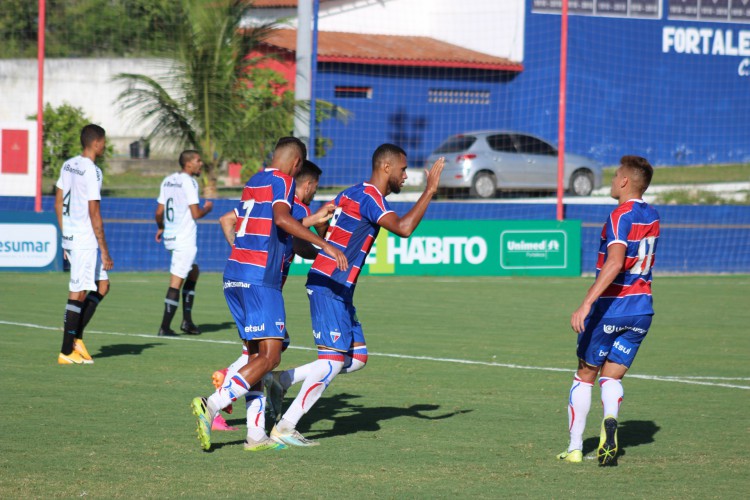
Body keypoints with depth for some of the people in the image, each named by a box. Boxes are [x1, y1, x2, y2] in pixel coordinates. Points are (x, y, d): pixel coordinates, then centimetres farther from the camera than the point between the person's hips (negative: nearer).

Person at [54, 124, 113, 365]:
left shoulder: (68, 165, 10)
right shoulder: (92, 172, -16)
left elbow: (58, 204, 16)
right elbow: (94, 214, -17)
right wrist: (105, 252, -14)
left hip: (70, 237, 9)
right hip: (85, 241, -9)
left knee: (102, 285, 16)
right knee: (78, 294, -4)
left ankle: (75, 336, 13)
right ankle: (67, 352, 0)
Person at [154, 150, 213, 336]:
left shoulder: (167, 180, 10)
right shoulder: (188, 182, -14)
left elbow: (159, 212, 12)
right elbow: (196, 213, -19)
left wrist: (161, 228, 29)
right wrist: (207, 208, 2)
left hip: (169, 236, 9)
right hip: (185, 239, -9)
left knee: (193, 272, 23)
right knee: (176, 283, -5)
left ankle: (187, 321, 21)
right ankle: (164, 328, -5)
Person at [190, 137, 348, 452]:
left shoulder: (254, 182, 21)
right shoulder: (282, 181, -4)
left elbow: (227, 221, 33)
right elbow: (282, 218, -22)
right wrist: (324, 245, -23)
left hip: (234, 273, 9)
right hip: (260, 279, -9)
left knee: (256, 354, 12)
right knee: (269, 356, -12)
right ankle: (211, 405, -26)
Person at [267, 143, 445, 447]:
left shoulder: (352, 194, 17)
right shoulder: (369, 197, -13)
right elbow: (403, 228, -27)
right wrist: (429, 191, -21)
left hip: (338, 289, 10)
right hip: (330, 286, -10)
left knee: (357, 358, 9)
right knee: (333, 359, -11)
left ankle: (280, 380, 11)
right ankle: (285, 428, -9)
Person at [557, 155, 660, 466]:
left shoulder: (621, 216, -16)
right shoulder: (651, 217, 9)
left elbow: (615, 263, -30)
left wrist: (587, 303, -36)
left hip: (610, 309, -6)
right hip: (641, 308, 6)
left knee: (585, 376, 9)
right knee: (612, 377, 8)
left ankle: (575, 447, 10)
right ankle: (610, 418, -24)